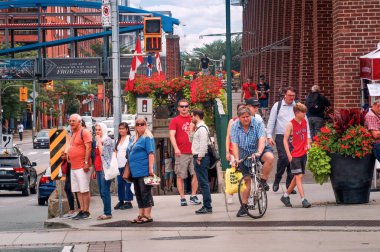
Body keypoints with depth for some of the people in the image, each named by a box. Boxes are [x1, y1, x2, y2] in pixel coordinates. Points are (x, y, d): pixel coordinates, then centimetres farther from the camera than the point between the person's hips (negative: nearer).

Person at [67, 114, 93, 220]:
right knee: (78, 191, 9)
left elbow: (88, 148, -16)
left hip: (82, 167, -9)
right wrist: (68, 156, 16)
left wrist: (86, 162, -21)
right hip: (73, 166, 9)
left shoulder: (84, 132, -9)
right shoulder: (73, 134, 18)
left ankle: (86, 212, -3)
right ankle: (82, 210, 13)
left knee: (84, 190, -6)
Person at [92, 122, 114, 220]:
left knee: (105, 192, -9)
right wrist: (94, 171, 20)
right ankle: (106, 212, 11)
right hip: (98, 169, 8)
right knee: (102, 192, 7)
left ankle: (107, 213, -7)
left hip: (105, 169, -8)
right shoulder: (97, 141, 19)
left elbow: (102, 152, -17)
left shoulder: (107, 140, -5)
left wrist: (99, 141, -9)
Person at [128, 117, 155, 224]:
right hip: (135, 171, 8)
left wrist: (151, 168, -21)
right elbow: (129, 153, 24)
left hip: (144, 170, -8)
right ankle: (141, 214, 17)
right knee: (138, 193, 11)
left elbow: (151, 153, -14)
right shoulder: (133, 138, 18)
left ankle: (148, 215, -1)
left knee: (145, 192, -5)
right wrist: (128, 169, 21)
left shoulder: (147, 138, -7)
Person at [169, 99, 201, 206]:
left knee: (195, 174, 0)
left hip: (194, 152, 3)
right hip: (181, 153, -3)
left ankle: (193, 196, 9)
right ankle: (182, 198, 3)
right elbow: (172, 135, -7)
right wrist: (176, 148, -20)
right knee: (180, 176, -2)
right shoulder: (175, 121, 3)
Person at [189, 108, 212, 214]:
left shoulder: (202, 128, -14)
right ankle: (206, 205, 16)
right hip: (198, 157, 10)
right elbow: (191, 140, 24)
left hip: (201, 158, -10)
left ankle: (207, 207, -8)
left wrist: (199, 158, -19)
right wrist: (192, 130, 12)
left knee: (203, 183, -9)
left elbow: (203, 144, -20)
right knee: (203, 183, 12)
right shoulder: (197, 128, 18)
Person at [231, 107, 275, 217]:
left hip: (258, 151, -2)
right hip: (244, 155, 2)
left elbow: (262, 139, -27)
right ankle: (244, 206, 12)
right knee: (247, 180, 2)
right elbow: (234, 144, -14)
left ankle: (263, 181, -15)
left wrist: (258, 153, -44)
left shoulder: (257, 123, -15)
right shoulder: (235, 126, -8)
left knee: (269, 157, -34)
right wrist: (236, 159, -27)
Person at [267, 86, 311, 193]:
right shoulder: (277, 106, 5)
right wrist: (269, 136, 0)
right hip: (281, 137, -2)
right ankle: (277, 181, 4)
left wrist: (308, 137, 7)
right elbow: (271, 121, 7)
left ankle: (290, 185, 9)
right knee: (283, 158, -17)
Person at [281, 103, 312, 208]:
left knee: (297, 177, 11)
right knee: (298, 176, -8)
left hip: (303, 153, 7)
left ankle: (286, 196, 24)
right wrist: (289, 155, -14)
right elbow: (285, 140, -10)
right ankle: (303, 199, -9)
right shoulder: (291, 124, -12)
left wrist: (308, 144, 5)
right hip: (295, 155, -7)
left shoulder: (305, 122, 7)